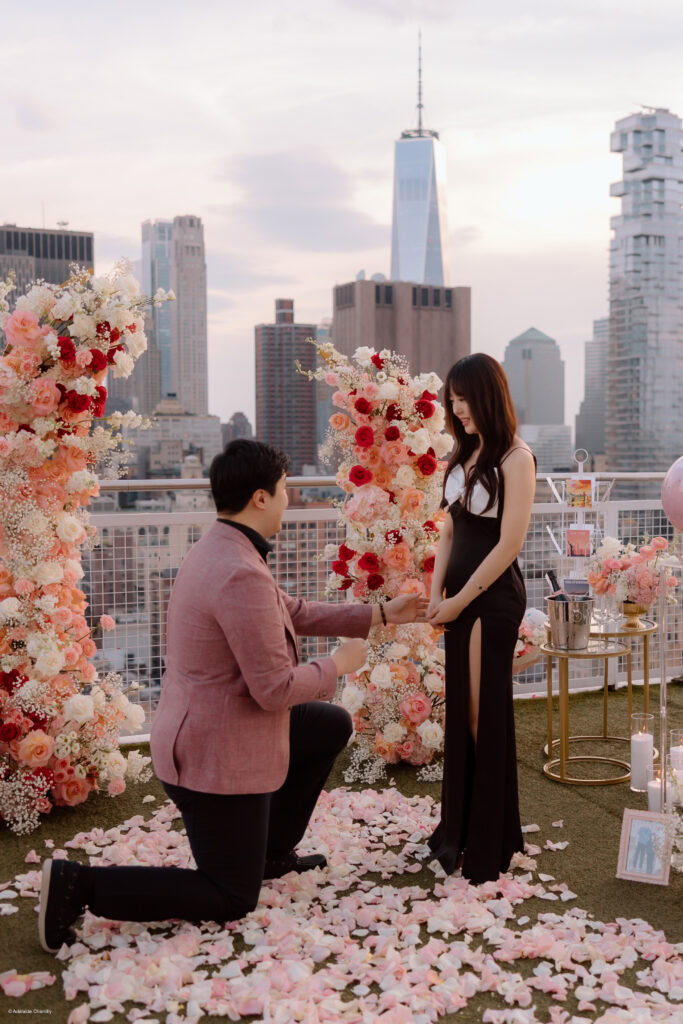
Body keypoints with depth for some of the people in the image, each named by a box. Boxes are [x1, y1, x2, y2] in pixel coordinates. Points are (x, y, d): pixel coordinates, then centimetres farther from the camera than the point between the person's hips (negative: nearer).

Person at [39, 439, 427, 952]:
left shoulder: (221, 550, 4)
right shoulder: (243, 574, -29)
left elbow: (296, 612, 15)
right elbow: (275, 689, -26)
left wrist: (380, 614, 15)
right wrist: (338, 665, -8)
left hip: (204, 731, 10)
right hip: (218, 756, -10)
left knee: (333, 725, 23)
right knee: (232, 901, 6)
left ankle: (271, 851, 32)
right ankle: (79, 884, 0)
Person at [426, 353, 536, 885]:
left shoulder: (515, 458, -13)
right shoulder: (465, 454, 9)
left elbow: (509, 543, -16)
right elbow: (450, 528, 11)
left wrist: (460, 599, -13)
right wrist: (436, 592, 1)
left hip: (494, 597, -7)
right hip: (458, 594, 7)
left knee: (485, 716, 3)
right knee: (460, 711, 13)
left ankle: (488, 846, 18)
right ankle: (457, 828, 27)